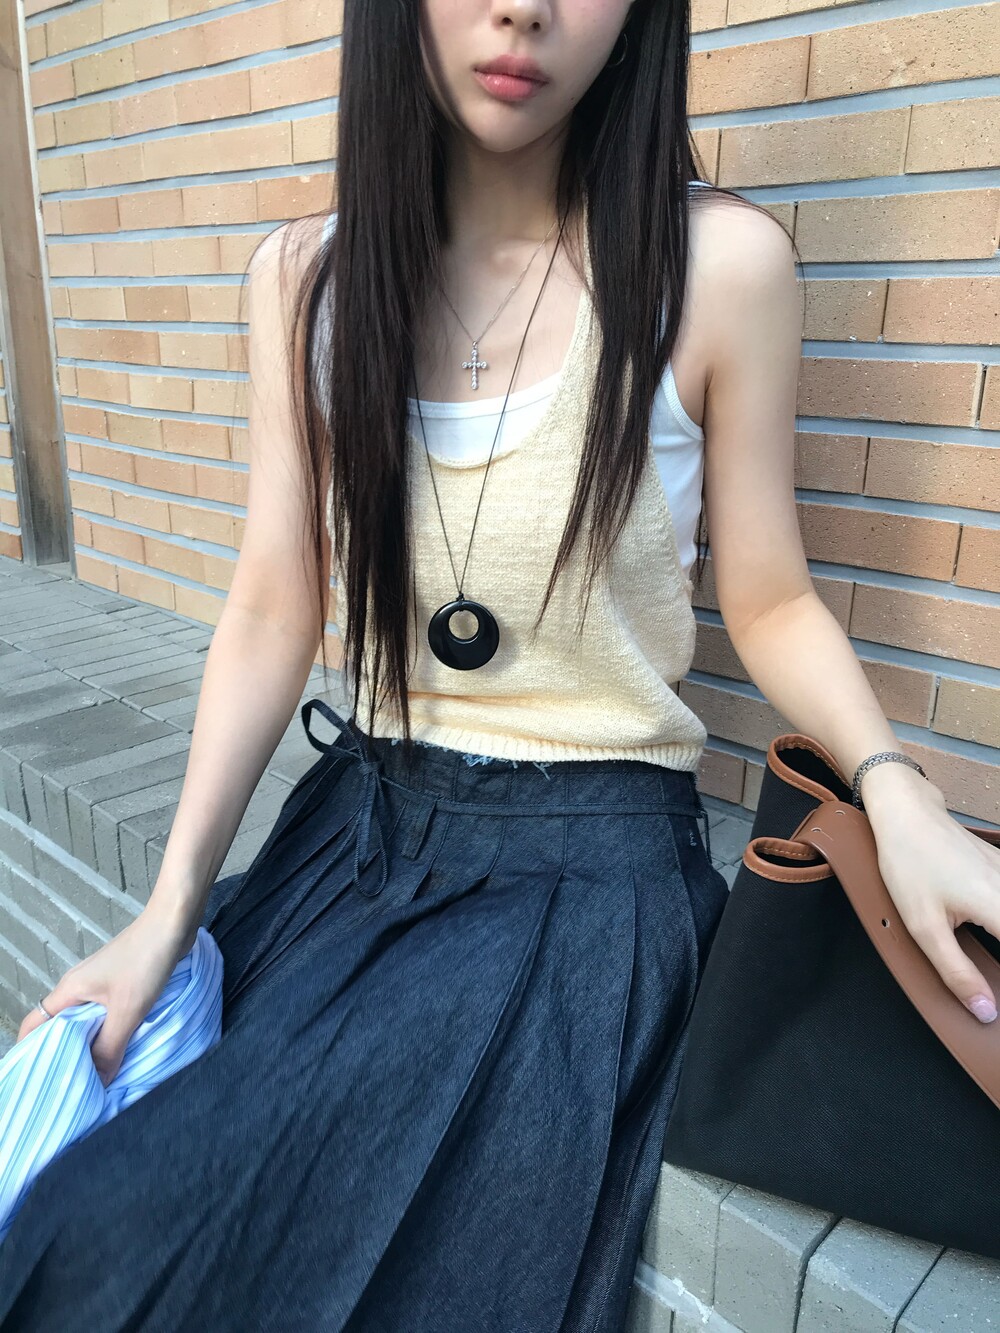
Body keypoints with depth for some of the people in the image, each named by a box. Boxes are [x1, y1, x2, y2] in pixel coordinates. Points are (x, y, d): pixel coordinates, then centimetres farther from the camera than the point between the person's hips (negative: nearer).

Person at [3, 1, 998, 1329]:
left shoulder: (719, 262, -8)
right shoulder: (307, 277, 1)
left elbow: (769, 602, -1)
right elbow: (273, 613, -1)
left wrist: (893, 786, -18)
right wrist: (170, 911, -6)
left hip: (594, 865, -2)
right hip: (367, 821, 3)